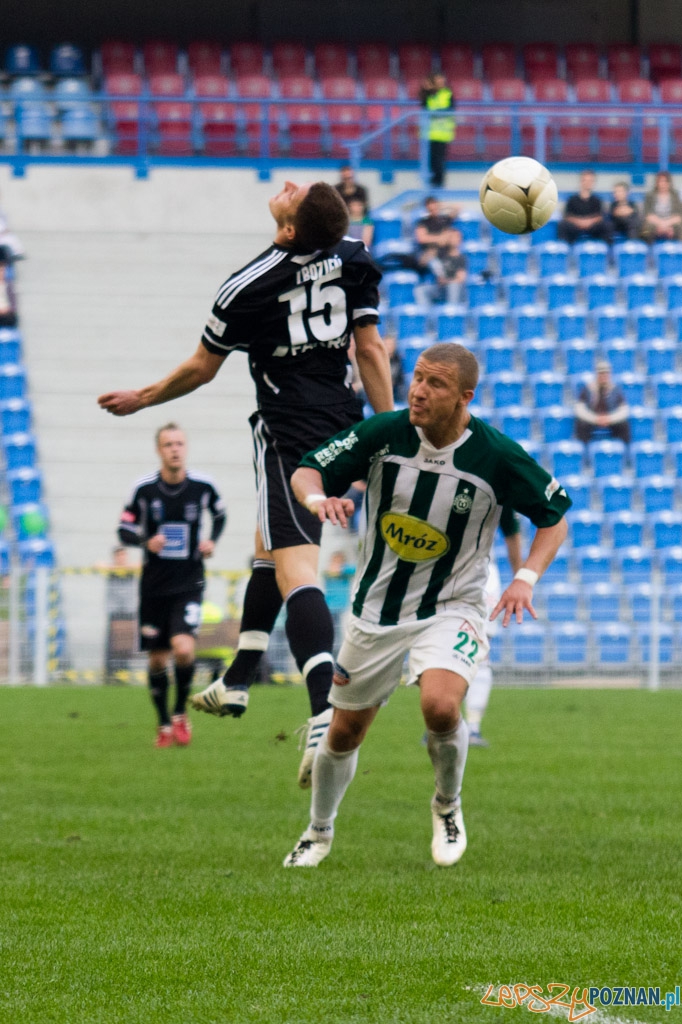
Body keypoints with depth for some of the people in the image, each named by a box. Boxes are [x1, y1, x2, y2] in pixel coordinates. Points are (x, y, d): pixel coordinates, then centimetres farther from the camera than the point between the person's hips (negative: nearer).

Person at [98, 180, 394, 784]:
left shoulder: (248, 287, -9)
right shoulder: (354, 262, 1)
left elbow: (202, 368, 3)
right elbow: (371, 350, 2)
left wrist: (140, 400, 20)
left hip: (289, 436, -7)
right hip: (343, 433, 7)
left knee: (294, 570, -17)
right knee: (270, 548, 26)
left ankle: (325, 715, -35)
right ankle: (237, 683, 32)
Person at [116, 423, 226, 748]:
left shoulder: (202, 487, -4)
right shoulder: (144, 489, -6)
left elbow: (220, 514, 17)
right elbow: (124, 531, 0)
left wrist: (212, 541, 0)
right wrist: (146, 542, -20)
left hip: (189, 584, -1)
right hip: (154, 584, 1)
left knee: (183, 648, -21)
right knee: (157, 659, 6)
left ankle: (180, 712, 3)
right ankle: (164, 724, 26)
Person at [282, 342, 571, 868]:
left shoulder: (497, 456, -16)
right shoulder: (384, 434, -13)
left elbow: (555, 515, -2)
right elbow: (307, 471, -4)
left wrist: (526, 578, -16)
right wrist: (318, 497, -28)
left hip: (452, 608, -3)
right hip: (377, 605, 3)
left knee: (440, 705, -29)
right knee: (345, 730, 12)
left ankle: (448, 805, 1)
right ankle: (319, 832, 39)